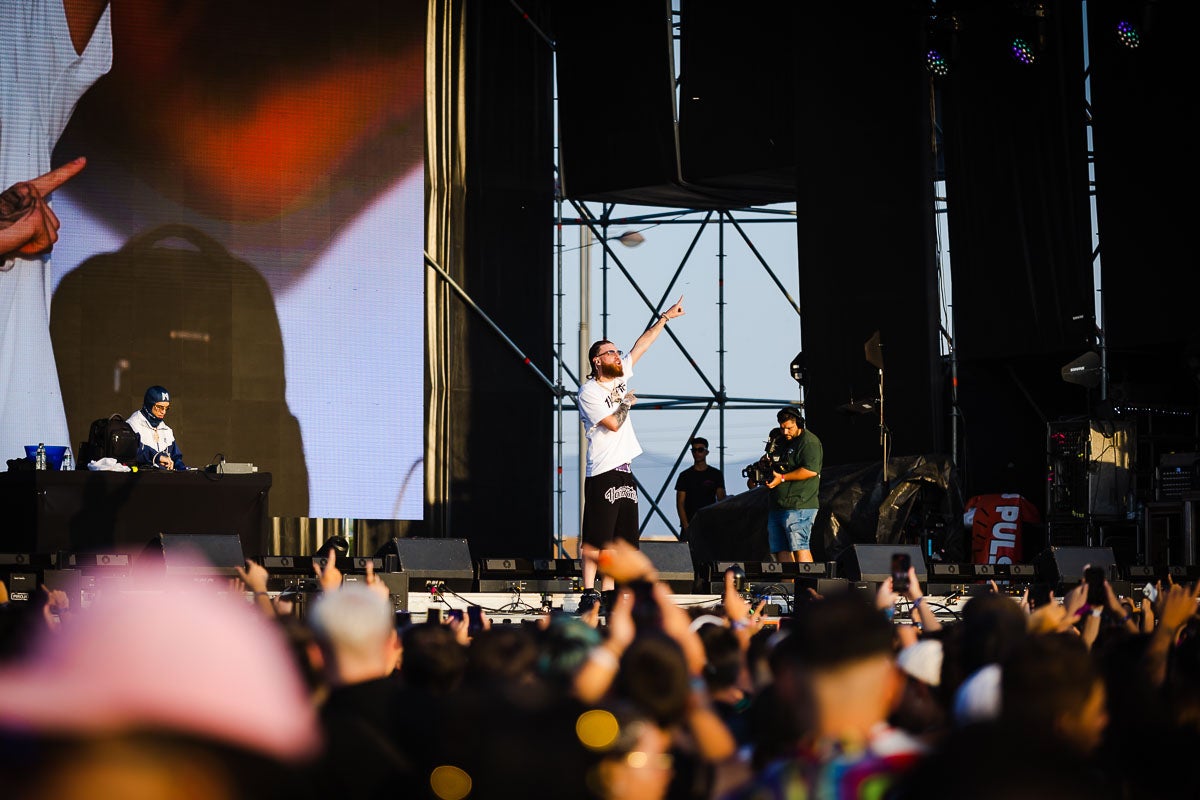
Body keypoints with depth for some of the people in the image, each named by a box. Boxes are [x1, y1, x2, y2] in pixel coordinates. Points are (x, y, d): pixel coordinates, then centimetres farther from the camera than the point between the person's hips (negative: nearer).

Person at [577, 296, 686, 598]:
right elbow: (613, 423, -16)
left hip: (624, 471, 8)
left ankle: (609, 591, 7)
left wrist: (665, 317, 17)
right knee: (595, 538, -10)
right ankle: (589, 589, -10)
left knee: (621, 537, 6)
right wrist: (626, 403, 1)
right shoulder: (589, 392, -9)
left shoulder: (619, 375, 13)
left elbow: (641, 345, 17)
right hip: (603, 474, -8)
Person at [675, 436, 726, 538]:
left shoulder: (716, 474, 10)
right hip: (690, 524, 0)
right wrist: (686, 526, -10)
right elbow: (680, 503, 3)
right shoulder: (685, 475, 8)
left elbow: (722, 500, 4)